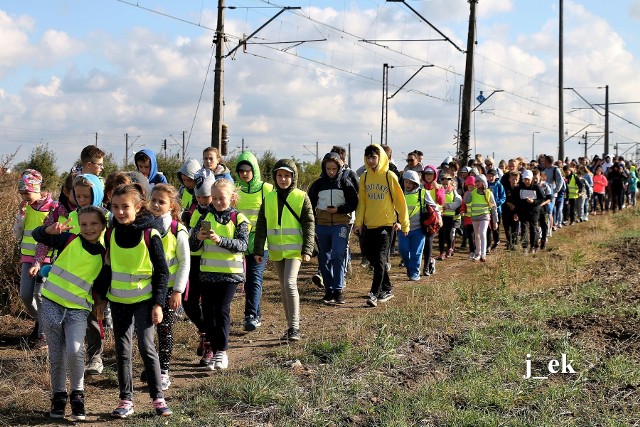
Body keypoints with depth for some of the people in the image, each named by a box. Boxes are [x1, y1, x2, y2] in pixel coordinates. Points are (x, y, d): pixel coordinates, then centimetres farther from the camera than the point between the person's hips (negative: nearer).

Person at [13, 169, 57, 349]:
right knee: (25, 295, 1)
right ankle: (39, 321, 27)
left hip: (46, 258, -5)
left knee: (39, 294, -13)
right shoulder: (26, 207, 6)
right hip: (28, 257, 6)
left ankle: (43, 333, 1)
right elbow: (17, 234, 7)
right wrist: (21, 213, -6)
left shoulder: (53, 207, -11)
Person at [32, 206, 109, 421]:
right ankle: (58, 397, 23)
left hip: (78, 309, 0)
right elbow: (37, 235, -7)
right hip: (51, 304, 0)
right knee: (56, 355, 5)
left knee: (74, 351, -19)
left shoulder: (103, 256, 3)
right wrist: (51, 229, -25)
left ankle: (77, 395, 2)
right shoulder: (69, 240, -1)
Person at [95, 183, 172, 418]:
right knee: (122, 350, 7)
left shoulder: (150, 234, -11)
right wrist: (102, 298, 11)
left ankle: (158, 398, 1)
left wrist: (158, 303, -11)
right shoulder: (111, 233, 1)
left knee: (146, 346, -8)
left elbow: (162, 271, -7)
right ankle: (126, 400, 15)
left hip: (143, 299, -4)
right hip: (117, 300, 4)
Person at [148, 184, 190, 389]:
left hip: (168, 287, -3)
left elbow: (185, 262, -6)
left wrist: (178, 291, -10)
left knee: (165, 330, 3)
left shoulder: (177, 230, -8)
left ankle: (164, 372, 12)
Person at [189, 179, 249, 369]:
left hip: (230, 273, -3)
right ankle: (215, 351, 16)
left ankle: (222, 351, 3)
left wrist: (220, 240, -27)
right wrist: (198, 237, -19)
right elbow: (193, 246, 4)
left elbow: (242, 245, -15)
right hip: (207, 273, 4)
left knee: (222, 310, -7)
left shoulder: (238, 219, -2)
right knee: (208, 311, 5)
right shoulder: (206, 217, 5)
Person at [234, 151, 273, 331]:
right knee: (248, 279, 12)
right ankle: (256, 315, 25)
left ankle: (251, 316, -16)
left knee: (254, 277, -13)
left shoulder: (267, 189, -1)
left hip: (260, 242, -4)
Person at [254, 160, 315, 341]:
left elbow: (309, 225, -4)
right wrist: (258, 250, 5)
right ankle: (292, 326, 21)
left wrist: (307, 250, -11)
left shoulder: (302, 198, -2)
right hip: (276, 251, 5)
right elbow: (261, 226, 10)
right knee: (284, 288, 11)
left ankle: (294, 327, -16)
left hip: (295, 250, -5)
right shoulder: (268, 199, 7)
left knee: (290, 283, -20)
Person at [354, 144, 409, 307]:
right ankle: (387, 289, 25)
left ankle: (374, 294, -9)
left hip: (385, 225, -5)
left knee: (380, 260, -9)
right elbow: (361, 201, 10)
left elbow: (400, 201, -3)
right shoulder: (364, 178, 7)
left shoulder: (389, 176, -6)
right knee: (373, 259, 10)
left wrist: (404, 223, -2)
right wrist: (358, 222, 2)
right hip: (369, 225, 5)